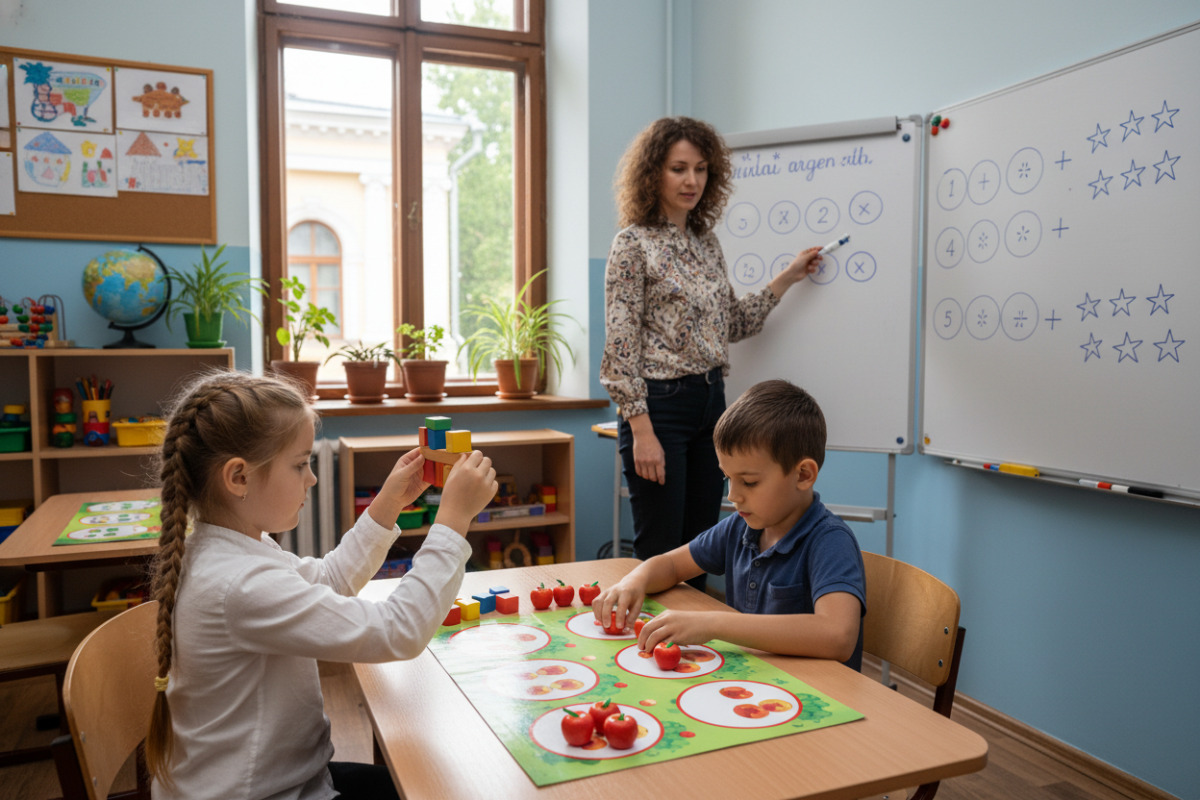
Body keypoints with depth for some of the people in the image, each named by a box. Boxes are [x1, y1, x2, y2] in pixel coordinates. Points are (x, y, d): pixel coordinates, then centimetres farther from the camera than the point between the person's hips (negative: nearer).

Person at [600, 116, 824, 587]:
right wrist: (642, 431, -18)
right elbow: (620, 346, -13)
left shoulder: (707, 242, 13)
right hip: (659, 403, -7)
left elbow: (731, 323, 21)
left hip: (711, 401, 7)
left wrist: (787, 278, 17)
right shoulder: (634, 244, -8)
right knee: (660, 555, 0)